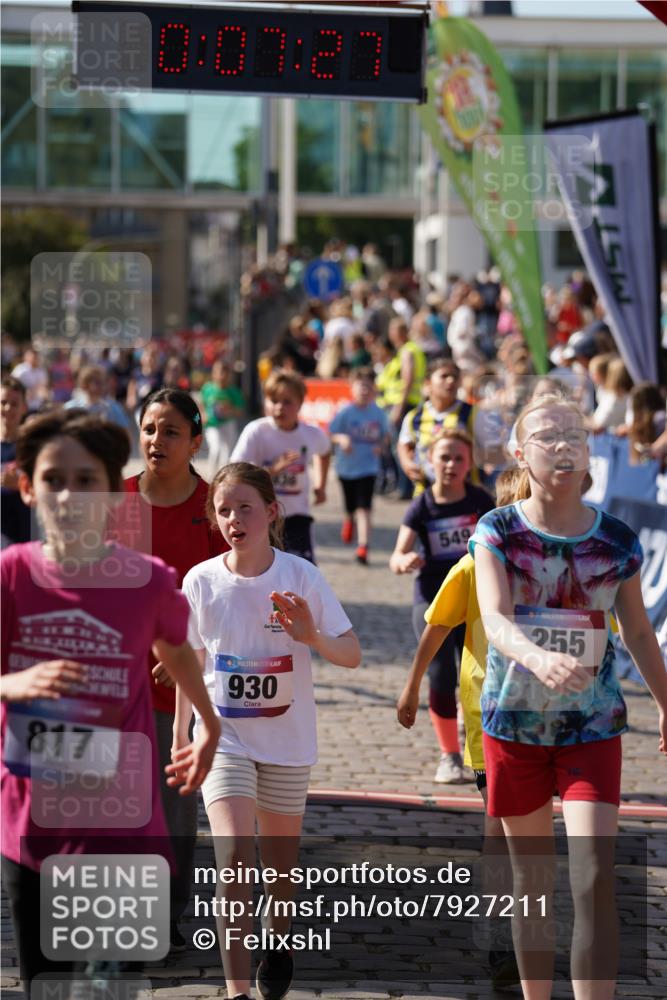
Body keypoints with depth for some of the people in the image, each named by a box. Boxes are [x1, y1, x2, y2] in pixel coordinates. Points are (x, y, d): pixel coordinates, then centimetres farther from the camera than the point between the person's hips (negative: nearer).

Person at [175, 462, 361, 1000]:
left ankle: (280, 940, 46)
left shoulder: (301, 577, -11)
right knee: (235, 857, -16)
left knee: (282, 858, 15)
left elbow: (352, 654, -9)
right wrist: (180, 730, 10)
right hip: (224, 735, -1)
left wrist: (313, 638, -29)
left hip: (287, 738, 1)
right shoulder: (201, 582, -7)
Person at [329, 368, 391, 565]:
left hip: (368, 466, -1)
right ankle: (349, 521, 52)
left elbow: (386, 436, 10)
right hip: (346, 467, 1)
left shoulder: (379, 414, -3)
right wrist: (341, 439, -26)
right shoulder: (345, 412, -9)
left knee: (364, 508, -13)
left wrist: (381, 446, -10)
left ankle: (363, 547, -17)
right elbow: (330, 434, -6)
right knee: (350, 508, 15)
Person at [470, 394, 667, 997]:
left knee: (595, 879, -14)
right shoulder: (497, 533, -6)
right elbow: (494, 619, -23)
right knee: (533, 884, 11)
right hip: (514, 722, 0)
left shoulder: (617, 540, -2)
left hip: (593, 726, 0)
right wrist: (538, 658, -43)